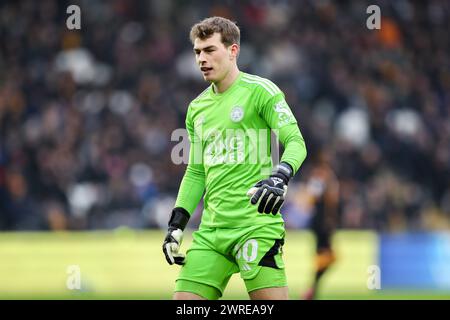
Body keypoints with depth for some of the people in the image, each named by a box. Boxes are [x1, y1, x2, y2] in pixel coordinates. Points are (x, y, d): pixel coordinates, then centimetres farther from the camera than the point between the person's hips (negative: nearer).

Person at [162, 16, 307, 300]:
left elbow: (296, 142, -9)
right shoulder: (197, 108, 18)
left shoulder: (259, 90, -3)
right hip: (211, 229, 6)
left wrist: (280, 177, -28)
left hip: (256, 222, -6)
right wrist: (176, 224, 14)